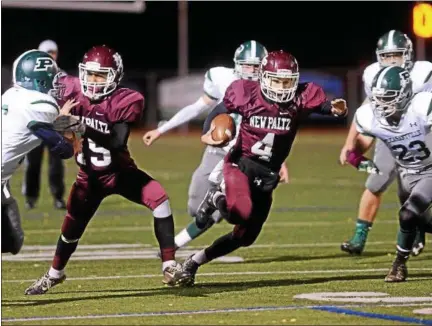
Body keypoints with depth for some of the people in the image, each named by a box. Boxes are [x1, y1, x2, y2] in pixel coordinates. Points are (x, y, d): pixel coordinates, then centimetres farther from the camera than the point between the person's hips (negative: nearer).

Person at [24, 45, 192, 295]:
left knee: (160, 200, -24)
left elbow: (117, 143, -31)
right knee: (72, 227, 9)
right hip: (90, 176, 2)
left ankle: (170, 267, -16)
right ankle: (55, 275, 38)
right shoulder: (75, 92, -13)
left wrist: (84, 128, -42)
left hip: (121, 171, -2)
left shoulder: (124, 102, -21)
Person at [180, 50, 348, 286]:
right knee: (240, 212, -34)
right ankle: (216, 200, 2)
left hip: (267, 175, 4)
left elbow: (321, 104, -18)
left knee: (245, 237, 11)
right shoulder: (246, 94, -11)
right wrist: (208, 134, -16)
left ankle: (194, 262, 30)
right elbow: (219, 113, 1)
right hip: (240, 164, -4)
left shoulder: (300, 98, -8)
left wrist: (335, 109, -41)